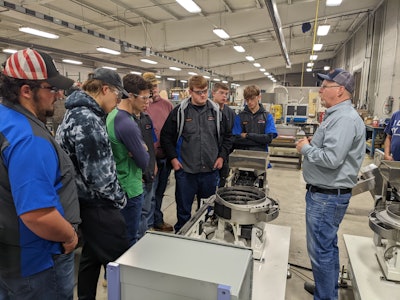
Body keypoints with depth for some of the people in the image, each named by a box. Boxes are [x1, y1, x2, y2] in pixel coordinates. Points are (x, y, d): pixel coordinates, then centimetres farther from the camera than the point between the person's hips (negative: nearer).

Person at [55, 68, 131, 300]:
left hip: (89, 202, 10)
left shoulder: (79, 112, 11)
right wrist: (119, 199, -8)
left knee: (92, 257, 21)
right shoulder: (87, 119, -22)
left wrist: (114, 197, 15)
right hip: (98, 205, -10)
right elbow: (98, 174, -24)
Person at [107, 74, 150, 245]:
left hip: (118, 185, 10)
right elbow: (144, 163, -20)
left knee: (140, 227, 25)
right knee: (130, 240, 7)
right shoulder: (127, 124, -27)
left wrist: (140, 149, -13)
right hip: (130, 190, -10)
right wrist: (144, 150, -1)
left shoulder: (113, 114, 5)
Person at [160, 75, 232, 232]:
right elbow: (166, 136, 1)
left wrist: (222, 156, 3)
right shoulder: (179, 111, -4)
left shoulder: (216, 111, 3)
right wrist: (173, 158, -5)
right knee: (183, 209, 12)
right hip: (185, 170, -2)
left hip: (211, 169, 3)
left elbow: (227, 136, 12)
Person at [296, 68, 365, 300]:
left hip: (327, 195, -11)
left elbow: (331, 159, -30)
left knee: (321, 250, 1)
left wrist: (305, 148, -14)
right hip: (327, 192, 11)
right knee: (328, 244, 22)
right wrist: (312, 144, 4)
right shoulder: (338, 115, 13)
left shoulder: (344, 118, -21)